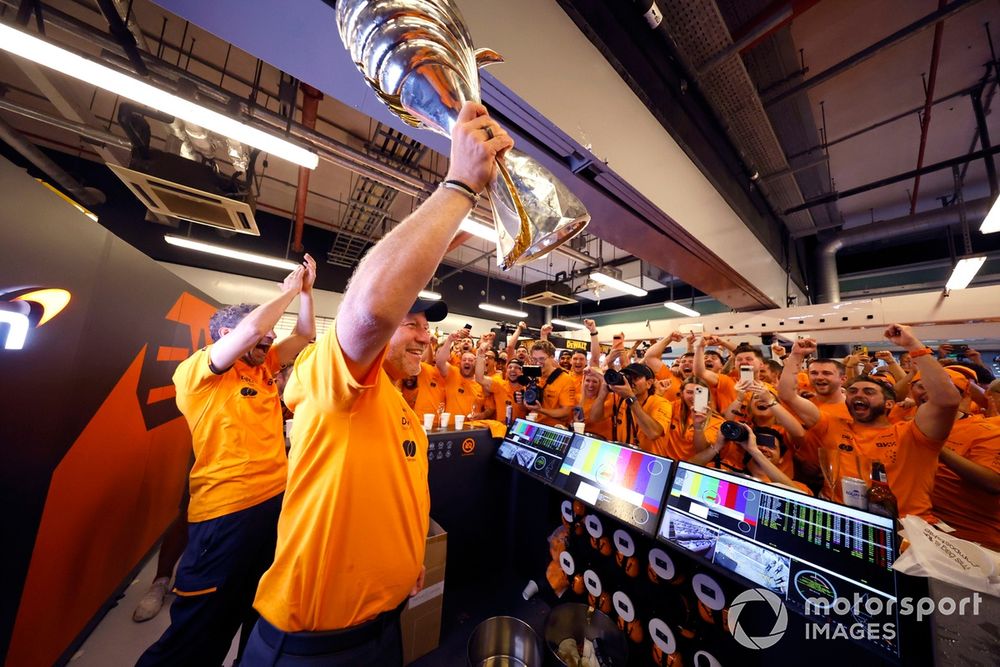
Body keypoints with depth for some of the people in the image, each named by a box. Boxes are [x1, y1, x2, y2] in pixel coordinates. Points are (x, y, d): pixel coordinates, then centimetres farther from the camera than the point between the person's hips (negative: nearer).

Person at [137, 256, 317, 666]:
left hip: (276, 498, 7)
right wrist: (287, 291, -10)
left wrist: (305, 290, 5)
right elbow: (252, 328, -24)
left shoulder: (262, 368, 9)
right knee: (199, 632, 10)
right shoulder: (198, 370, -9)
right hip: (227, 509, -7)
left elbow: (304, 336, 11)